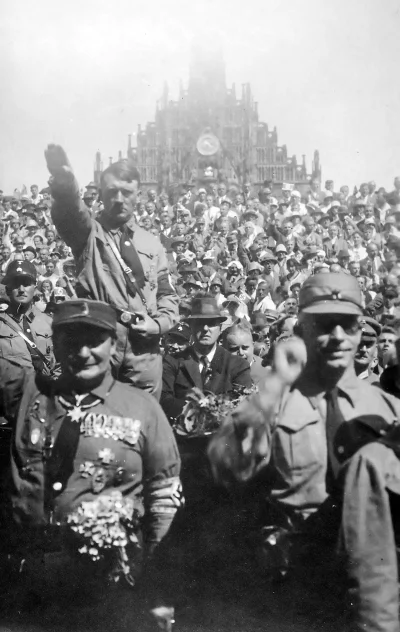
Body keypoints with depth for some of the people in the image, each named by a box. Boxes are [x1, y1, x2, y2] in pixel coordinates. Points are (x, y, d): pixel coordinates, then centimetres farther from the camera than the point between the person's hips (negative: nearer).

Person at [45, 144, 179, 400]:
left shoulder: (152, 243, 14)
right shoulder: (88, 233, 2)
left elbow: (167, 295, 18)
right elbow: (71, 212, -22)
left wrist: (159, 324, -3)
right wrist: (64, 186, -45)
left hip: (144, 350, 3)